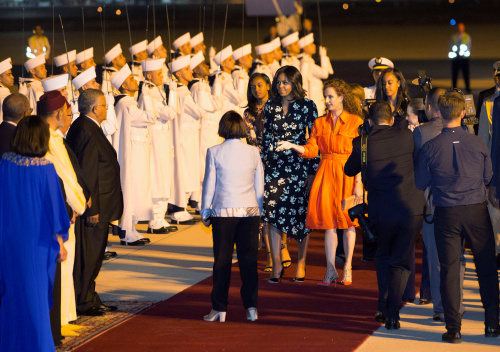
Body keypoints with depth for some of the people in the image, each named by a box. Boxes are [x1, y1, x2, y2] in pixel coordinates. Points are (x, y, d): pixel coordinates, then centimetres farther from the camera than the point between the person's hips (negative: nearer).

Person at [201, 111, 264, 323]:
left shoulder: (215, 152, -5)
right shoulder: (253, 152, 2)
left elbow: (209, 184, -2)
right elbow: (259, 186, 7)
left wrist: (205, 212, 8)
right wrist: (259, 210, 17)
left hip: (223, 212, -2)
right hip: (250, 210, 2)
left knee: (222, 261, 4)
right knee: (248, 259, 5)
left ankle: (219, 309, 6)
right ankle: (251, 307, 3)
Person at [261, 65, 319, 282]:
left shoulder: (307, 107, -3)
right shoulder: (270, 107, 8)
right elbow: (265, 138, 13)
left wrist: (312, 171, -8)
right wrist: (261, 166, 8)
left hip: (298, 165, -3)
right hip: (274, 166, 3)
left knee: (300, 214, 2)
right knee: (273, 213, -3)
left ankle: (301, 262, 17)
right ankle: (276, 265, 2)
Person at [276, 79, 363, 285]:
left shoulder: (355, 122, -3)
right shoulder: (320, 123, 9)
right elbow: (311, 150, 4)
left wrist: (358, 183, -10)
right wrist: (291, 146, -12)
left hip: (347, 174, -3)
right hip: (326, 173, 3)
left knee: (348, 222, 2)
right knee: (328, 222, 1)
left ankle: (347, 269, 11)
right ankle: (331, 270, 5)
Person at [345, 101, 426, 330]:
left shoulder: (362, 143, -3)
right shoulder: (406, 136, 2)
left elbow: (349, 170, 15)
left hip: (382, 212, 0)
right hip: (412, 207, 0)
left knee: (383, 257, 25)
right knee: (401, 262, 12)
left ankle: (383, 306, 18)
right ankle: (392, 314, 3)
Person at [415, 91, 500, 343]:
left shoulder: (430, 148, -9)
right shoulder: (477, 143, -6)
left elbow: (420, 184, 1)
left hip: (447, 214, -1)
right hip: (477, 211, 1)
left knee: (449, 270, 5)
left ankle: (453, 329, 4)